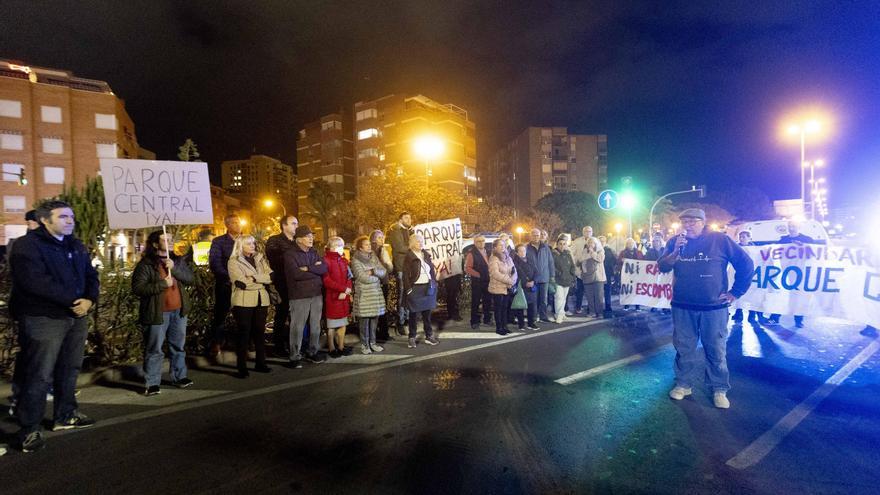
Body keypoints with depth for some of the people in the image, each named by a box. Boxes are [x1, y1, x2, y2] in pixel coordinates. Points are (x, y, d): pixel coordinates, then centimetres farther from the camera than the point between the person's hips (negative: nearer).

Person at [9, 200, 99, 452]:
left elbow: (91, 275, 10)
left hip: (76, 317, 7)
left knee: (69, 369, 16)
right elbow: (36, 283, -21)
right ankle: (29, 430, 8)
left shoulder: (76, 246, 13)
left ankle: (65, 415, 30)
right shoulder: (27, 246, -10)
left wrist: (89, 299, -9)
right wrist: (73, 300, -19)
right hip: (43, 320, -7)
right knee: (39, 376, -3)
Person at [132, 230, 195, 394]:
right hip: (157, 313, -5)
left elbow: (190, 278, -2)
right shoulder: (146, 264, -8)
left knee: (178, 347, 15)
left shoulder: (178, 260, 10)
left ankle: (179, 376, 28)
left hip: (178, 311, 6)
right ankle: (151, 383, 9)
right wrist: (162, 284, -19)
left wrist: (174, 268, -16)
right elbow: (137, 288, -15)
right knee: (154, 350, 0)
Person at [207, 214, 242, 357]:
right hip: (225, 285, -2)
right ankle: (216, 344, 15)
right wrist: (231, 278, -18)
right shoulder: (218, 242, 2)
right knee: (220, 315, 4)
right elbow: (214, 264, -8)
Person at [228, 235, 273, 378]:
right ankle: (242, 367, 5)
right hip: (244, 302, -5)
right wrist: (262, 280, -6)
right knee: (244, 334, -1)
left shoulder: (260, 258, 14)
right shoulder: (234, 262, -1)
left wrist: (254, 278, -12)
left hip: (261, 301, 5)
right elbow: (242, 283, -13)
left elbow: (271, 276, 1)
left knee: (260, 332, 10)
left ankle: (260, 363, 20)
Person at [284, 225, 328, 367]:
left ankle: (312, 353, 26)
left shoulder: (314, 253, 14)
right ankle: (295, 357, 9)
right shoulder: (290, 254, -5)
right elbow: (296, 274, -18)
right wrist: (316, 270, -8)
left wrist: (308, 268, -15)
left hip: (316, 294, 6)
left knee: (316, 326, 12)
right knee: (298, 327, -1)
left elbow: (324, 268, -1)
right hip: (299, 296, -6)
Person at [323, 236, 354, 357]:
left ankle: (341, 347, 23)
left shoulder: (343, 261, 13)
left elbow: (348, 278, 10)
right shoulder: (326, 260, -11)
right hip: (331, 298, -6)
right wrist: (343, 289, -18)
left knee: (343, 324, 12)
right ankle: (331, 349, 15)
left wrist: (345, 292, -8)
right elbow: (326, 280, -18)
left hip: (344, 298, 7)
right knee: (331, 326, 4)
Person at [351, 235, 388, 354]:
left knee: (375, 318, 7)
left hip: (376, 293, 5)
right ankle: (364, 344, 12)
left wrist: (373, 271, -13)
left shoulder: (374, 257, 12)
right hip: (363, 294, -5)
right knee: (364, 320, -1)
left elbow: (384, 271, 4)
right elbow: (363, 277, -15)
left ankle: (373, 342, 19)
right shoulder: (356, 260, -5)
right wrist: (377, 276, -3)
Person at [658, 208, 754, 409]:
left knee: (716, 350, 6)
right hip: (682, 307, 2)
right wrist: (676, 251, -20)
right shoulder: (675, 242, 4)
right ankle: (683, 384, 24)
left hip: (714, 307, -2)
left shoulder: (719, 240, -5)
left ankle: (719, 389, 20)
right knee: (684, 348, 11)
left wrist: (735, 292, 0)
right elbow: (663, 267, -4)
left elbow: (746, 264, 0)